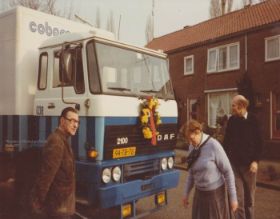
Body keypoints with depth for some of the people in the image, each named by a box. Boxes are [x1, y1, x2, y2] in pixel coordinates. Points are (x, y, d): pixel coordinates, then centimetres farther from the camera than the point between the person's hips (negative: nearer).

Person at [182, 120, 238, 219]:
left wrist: (233, 198, -13)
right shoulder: (192, 147, -2)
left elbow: (228, 172, -15)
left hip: (216, 192, -5)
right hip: (199, 193, 5)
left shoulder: (214, 145, -20)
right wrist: (186, 194, 13)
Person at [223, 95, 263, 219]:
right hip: (234, 163, 1)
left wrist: (255, 161, -9)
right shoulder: (232, 120, -1)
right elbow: (226, 141, 5)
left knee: (249, 196, 13)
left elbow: (259, 143, -3)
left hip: (249, 163, -1)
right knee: (238, 197, 1)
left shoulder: (253, 120, -6)